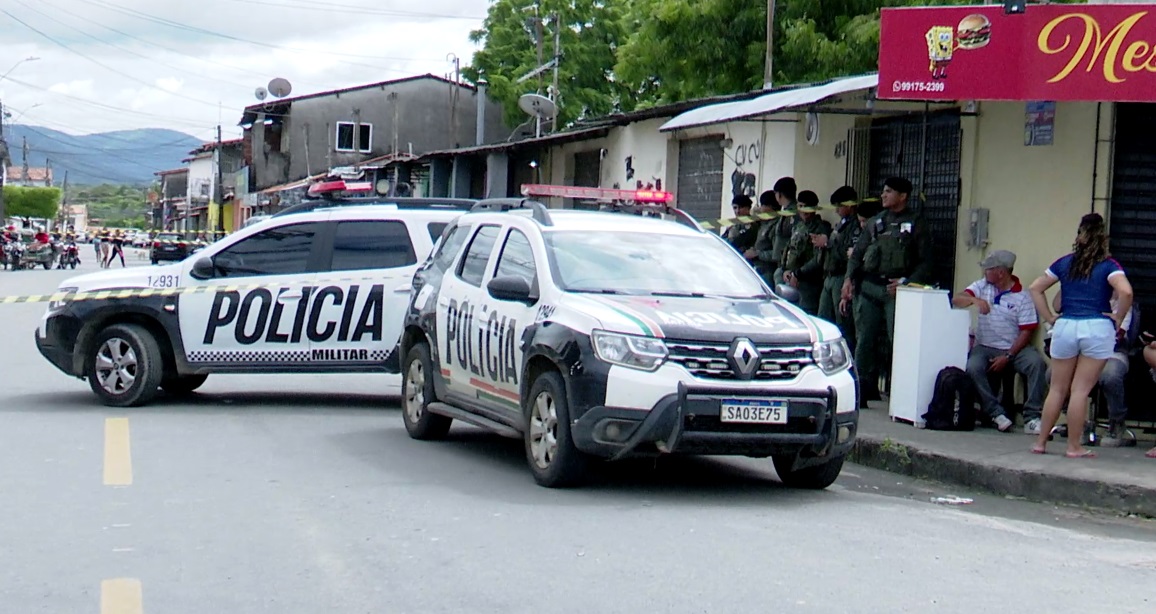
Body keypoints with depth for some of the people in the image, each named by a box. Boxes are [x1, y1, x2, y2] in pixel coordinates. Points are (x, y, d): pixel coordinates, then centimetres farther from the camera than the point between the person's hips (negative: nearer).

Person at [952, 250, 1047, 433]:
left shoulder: (1022, 296, -3)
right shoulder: (983, 286, 8)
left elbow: (1026, 332, -6)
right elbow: (956, 301, -3)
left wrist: (1007, 357, -17)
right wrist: (974, 300, -25)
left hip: (1014, 348, -2)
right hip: (985, 347, 2)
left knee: (1037, 363, -30)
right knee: (973, 368, -30)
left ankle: (1031, 417, -26)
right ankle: (997, 414, -23)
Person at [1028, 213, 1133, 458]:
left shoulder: (1065, 263, 9)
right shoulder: (1108, 266, -2)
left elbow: (1035, 288, 11)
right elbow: (1126, 292, -18)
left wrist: (1049, 317, 11)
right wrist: (1118, 318, -5)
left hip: (1065, 327, 3)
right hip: (1097, 329, -3)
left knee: (1057, 389, 12)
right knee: (1080, 390, -1)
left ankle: (1041, 442, 15)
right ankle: (1074, 447, 3)